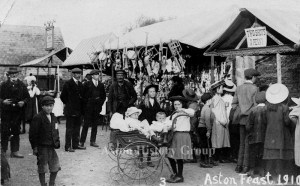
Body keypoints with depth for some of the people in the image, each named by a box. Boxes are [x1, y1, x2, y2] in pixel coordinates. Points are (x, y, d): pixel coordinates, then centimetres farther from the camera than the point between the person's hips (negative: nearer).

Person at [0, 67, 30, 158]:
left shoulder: (22, 85, 6)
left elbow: (27, 97, 10)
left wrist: (23, 102, -9)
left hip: (17, 112, 2)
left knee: (16, 132, 7)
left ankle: (15, 151, 14)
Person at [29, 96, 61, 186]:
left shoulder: (53, 118, 8)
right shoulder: (38, 118, -13)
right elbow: (32, 134, -12)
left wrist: (57, 143, 9)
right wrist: (34, 147, -12)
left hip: (51, 147, 6)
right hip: (42, 147, -6)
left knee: (55, 167, 11)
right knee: (42, 169, 5)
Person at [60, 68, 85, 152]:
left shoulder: (80, 84, 14)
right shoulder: (68, 83, -6)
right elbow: (63, 96, -4)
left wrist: (81, 107, 11)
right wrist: (68, 104, -1)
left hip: (78, 110, 7)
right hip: (70, 110, -7)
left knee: (77, 128, 11)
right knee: (69, 128, -3)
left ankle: (76, 144, 19)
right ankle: (68, 146, 1)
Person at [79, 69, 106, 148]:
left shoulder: (101, 85, 10)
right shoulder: (87, 84, -2)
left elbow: (104, 95, 17)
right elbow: (83, 95, -1)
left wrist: (100, 103, 8)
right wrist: (86, 103, -5)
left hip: (97, 107, 4)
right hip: (88, 106, -4)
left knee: (95, 124, 6)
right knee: (86, 124, -4)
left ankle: (93, 141, 14)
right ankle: (82, 141, 1)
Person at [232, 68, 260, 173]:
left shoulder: (238, 88, 6)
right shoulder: (255, 89, -9)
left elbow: (234, 104, 6)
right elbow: (256, 105, -12)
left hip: (242, 119, 5)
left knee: (242, 143, 13)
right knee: (248, 143, 1)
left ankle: (239, 166, 13)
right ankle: (245, 166, 3)